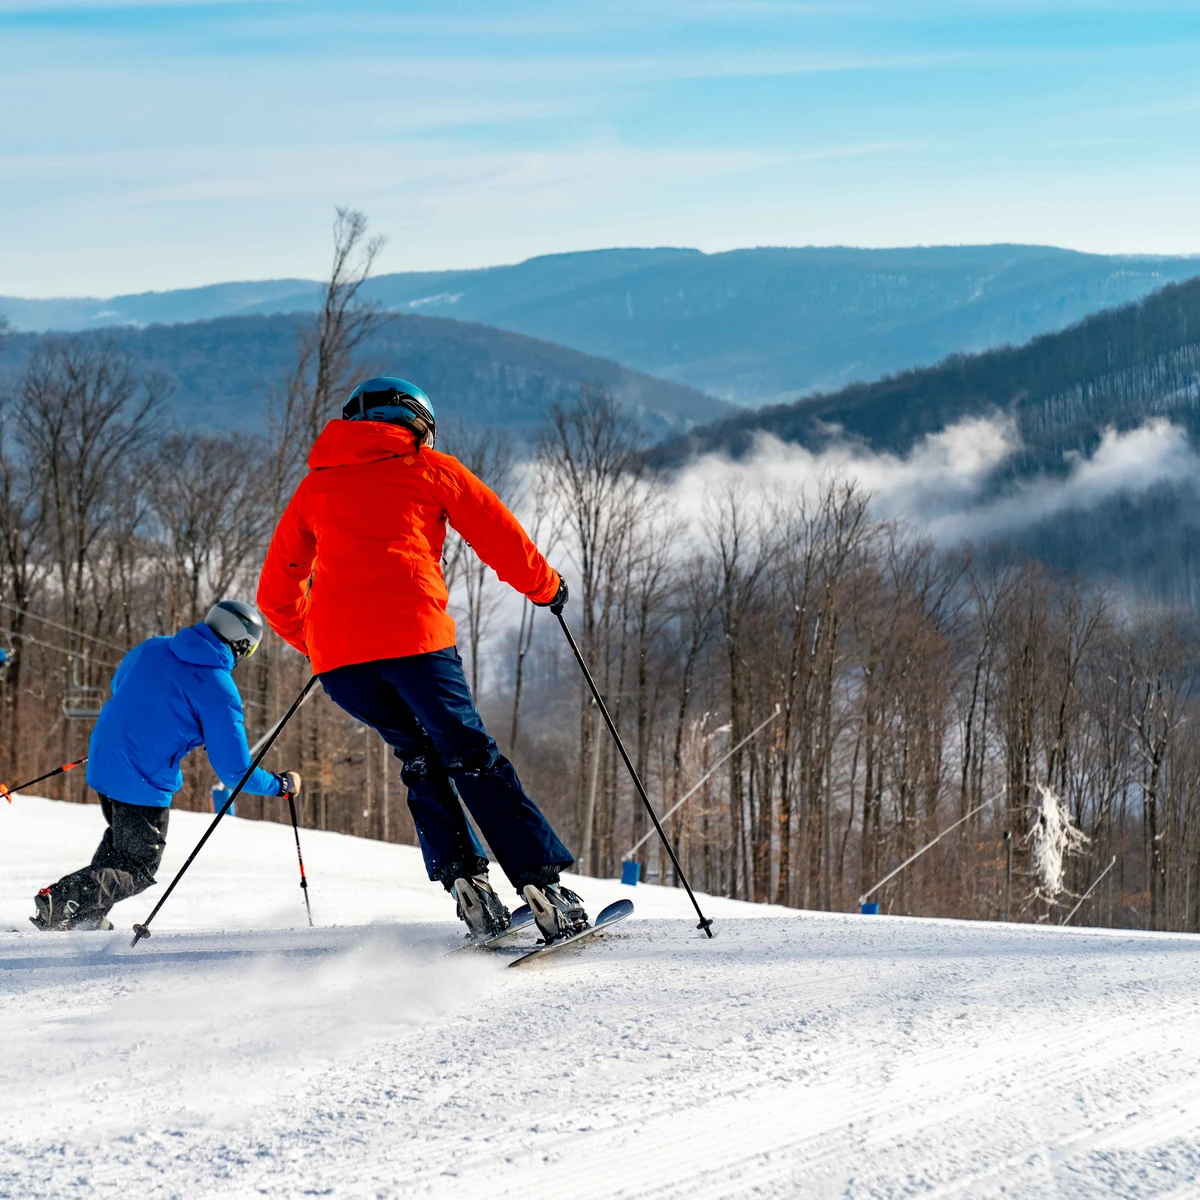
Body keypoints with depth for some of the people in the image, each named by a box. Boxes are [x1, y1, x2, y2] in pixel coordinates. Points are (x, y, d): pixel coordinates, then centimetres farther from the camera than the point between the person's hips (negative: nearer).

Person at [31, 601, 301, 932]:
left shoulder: (152, 648, 3)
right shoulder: (219, 690, -15)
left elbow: (118, 685, 25)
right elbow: (235, 770, -13)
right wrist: (281, 785, 4)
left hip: (102, 764, 7)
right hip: (146, 786, -7)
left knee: (121, 840, 31)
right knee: (138, 871, 7)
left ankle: (87, 917, 21)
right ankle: (60, 901, -14)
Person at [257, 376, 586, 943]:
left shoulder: (315, 485, 25)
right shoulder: (430, 469, 16)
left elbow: (277, 593, 28)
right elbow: (502, 538, 15)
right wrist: (546, 586, 33)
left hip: (335, 651, 3)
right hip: (411, 636, -3)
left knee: (417, 755, 21)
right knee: (472, 758, 4)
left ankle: (462, 878, 6)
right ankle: (543, 885, -5)